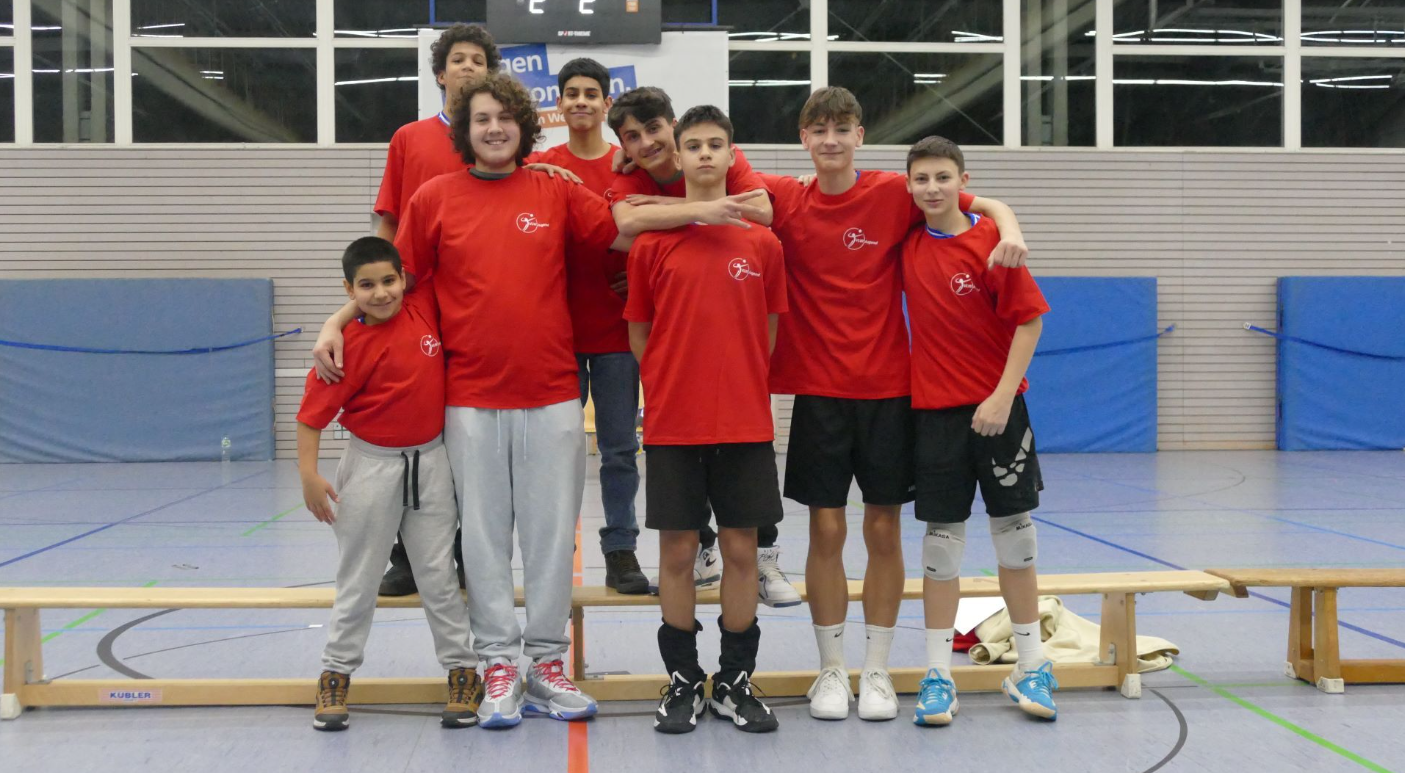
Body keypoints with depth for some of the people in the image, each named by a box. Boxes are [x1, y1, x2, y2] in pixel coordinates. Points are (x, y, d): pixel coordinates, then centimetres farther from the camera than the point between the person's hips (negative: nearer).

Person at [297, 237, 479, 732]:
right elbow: (312, 413, -14)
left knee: (439, 575, 11)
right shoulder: (352, 344, -15)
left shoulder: (424, 310, -4)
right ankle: (335, 675, 20)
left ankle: (462, 671, 19)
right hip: (373, 466, -3)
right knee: (357, 579, 8)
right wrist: (308, 474, -18)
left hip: (430, 462, 3)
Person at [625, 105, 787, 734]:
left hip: (746, 422, 1)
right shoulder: (652, 242, 1)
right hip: (672, 423, -1)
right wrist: (674, 386, 4)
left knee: (741, 548, 5)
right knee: (677, 549, 4)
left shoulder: (762, 242, 4)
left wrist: (742, 385, 5)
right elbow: (639, 335, 7)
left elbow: (768, 333, 11)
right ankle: (682, 682, 18)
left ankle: (735, 682, 18)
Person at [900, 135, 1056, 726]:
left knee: (1014, 531, 6)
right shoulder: (908, 243, 4)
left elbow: (1029, 320, -9)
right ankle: (937, 674, 11)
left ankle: (1031, 666, 18)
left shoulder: (990, 240, -7)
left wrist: (1002, 396, -14)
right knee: (941, 538, 4)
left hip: (996, 408, -2)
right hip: (935, 410, 2)